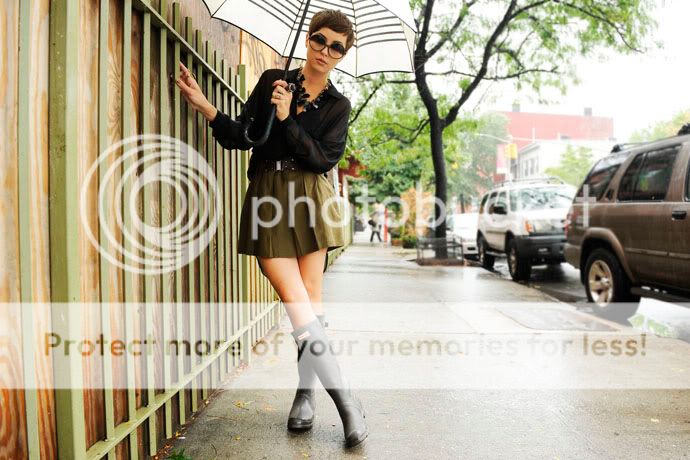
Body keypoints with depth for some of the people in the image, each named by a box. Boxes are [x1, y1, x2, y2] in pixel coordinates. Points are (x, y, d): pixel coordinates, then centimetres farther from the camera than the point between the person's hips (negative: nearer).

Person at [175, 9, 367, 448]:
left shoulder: (338, 105, 9)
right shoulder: (272, 80, 9)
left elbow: (324, 158, -4)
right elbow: (244, 136, 6)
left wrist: (286, 118, -12)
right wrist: (204, 105, -7)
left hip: (311, 200, 1)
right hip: (268, 199, 0)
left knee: (310, 296, 0)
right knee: (294, 298, -10)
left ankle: (306, 391, 15)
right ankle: (346, 397, -4)